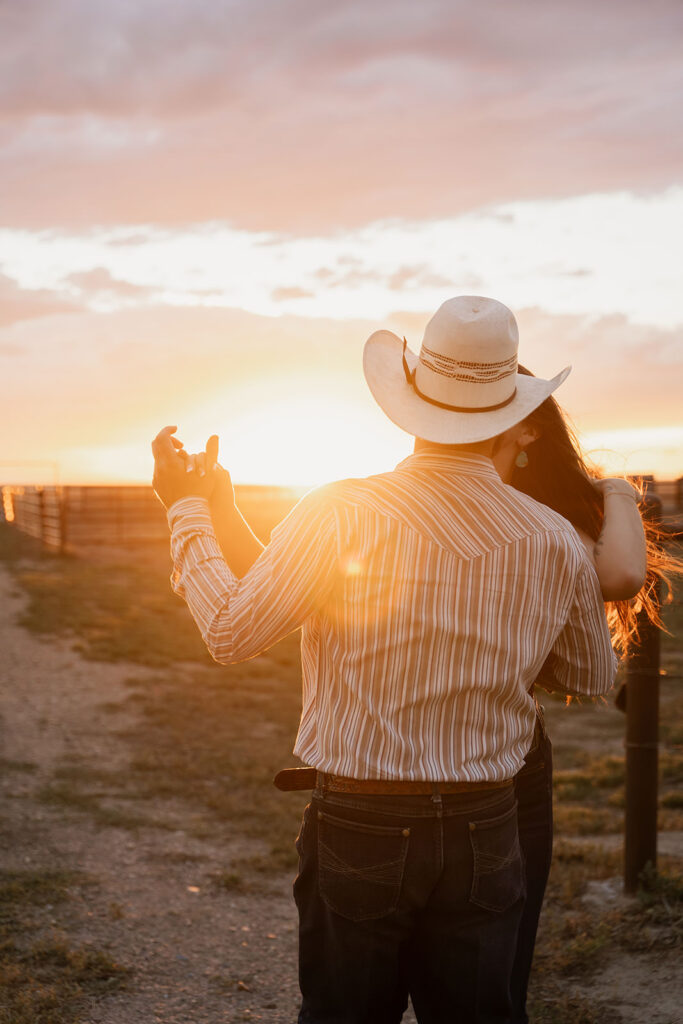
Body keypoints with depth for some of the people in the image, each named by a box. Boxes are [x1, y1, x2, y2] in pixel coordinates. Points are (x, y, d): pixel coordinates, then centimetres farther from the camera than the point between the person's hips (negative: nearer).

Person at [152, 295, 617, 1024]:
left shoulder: (341, 515, -15)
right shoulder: (555, 542, -4)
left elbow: (230, 634, -9)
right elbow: (593, 678, 12)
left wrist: (187, 510, 3)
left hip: (359, 826, -2)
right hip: (485, 833, 2)